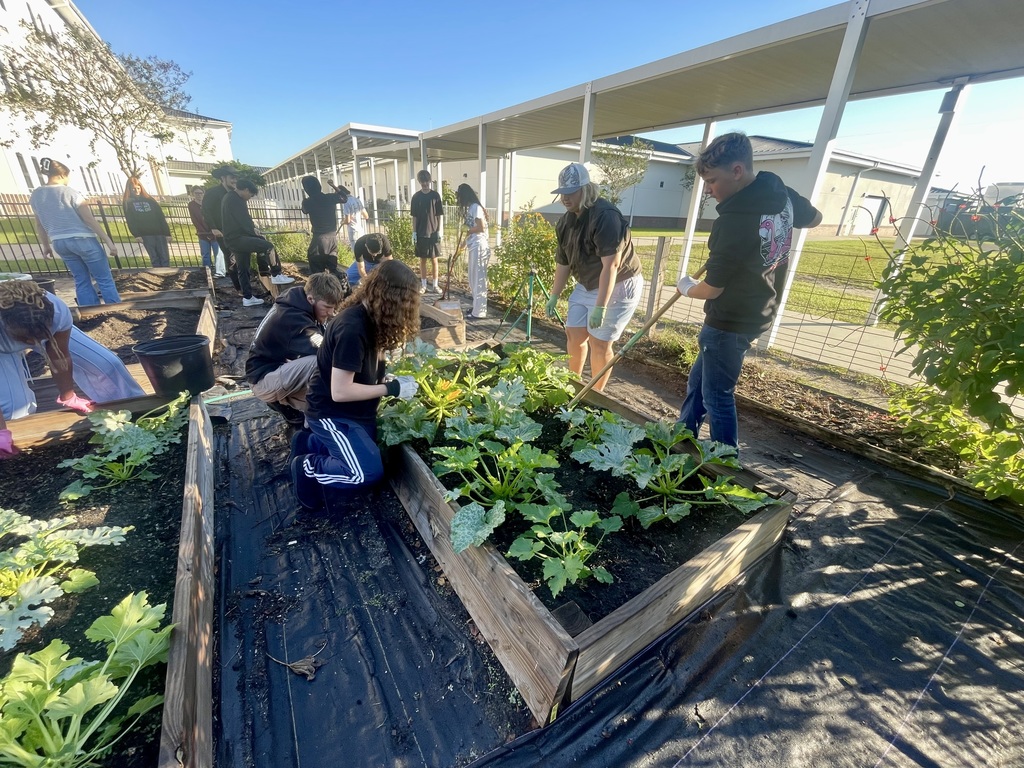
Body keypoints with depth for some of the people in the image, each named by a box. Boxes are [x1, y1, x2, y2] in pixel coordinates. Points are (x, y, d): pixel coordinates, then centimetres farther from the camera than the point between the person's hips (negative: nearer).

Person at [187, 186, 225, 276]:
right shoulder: (191, 205, 3)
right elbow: (195, 221, 0)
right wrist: (205, 234, -7)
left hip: (214, 233, -2)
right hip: (203, 234, 2)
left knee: (218, 253, -9)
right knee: (205, 255, 6)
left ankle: (220, 272, -9)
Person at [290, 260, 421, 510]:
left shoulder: (369, 317, -1)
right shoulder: (352, 328, -29)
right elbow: (340, 391, -29)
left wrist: (391, 379, -6)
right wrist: (391, 389, -23)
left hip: (357, 410, 9)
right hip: (332, 413, -9)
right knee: (369, 471, -19)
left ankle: (308, 442, 26)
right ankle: (307, 467, 5)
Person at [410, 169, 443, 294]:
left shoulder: (435, 195, 0)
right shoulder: (416, 197, 3)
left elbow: (439, 215, 1)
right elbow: (414, 216, 4)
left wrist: (439, 231, -5)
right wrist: (414, 232, -1)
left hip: (433, 233, -1)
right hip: (421, 233, 1)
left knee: (434, 260, 3)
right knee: (422, 260, 7)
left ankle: (435, 285, 11)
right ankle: (423, 284, 15)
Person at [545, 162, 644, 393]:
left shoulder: (606, 216, -24)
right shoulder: (566, 221, 2)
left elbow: (610, 266, -30)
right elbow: (563, 261, 11)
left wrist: (600, 307, -33)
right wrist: (554, 296, 11)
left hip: (617, 286, -8)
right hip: (585, 285, 8)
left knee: (599, 342, -5)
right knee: (573, 334, 9)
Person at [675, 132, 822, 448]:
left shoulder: (733, 221, -26)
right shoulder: (782, 194, 1)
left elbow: (712, 289, -17)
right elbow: (815, 218, 23)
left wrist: (686, 287, 3)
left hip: (730, 321, -9)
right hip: (758, 312, 9)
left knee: (717, 397, 4)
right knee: (698, 381, 20)